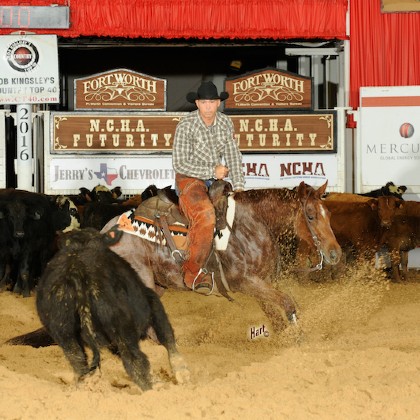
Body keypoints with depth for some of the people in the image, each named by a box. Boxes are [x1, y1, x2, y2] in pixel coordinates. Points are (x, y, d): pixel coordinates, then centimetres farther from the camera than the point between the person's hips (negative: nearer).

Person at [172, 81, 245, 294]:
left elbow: (233, 156, 6)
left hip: (215, 180, 7)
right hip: (189, 179, -7)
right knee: (205, 216, -32)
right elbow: (179, 164, -17)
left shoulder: (225, 123, 1)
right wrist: (212, 171, -18)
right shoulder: (185, 126, -17)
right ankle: (193, 273, -27)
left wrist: (238, 186, -6)